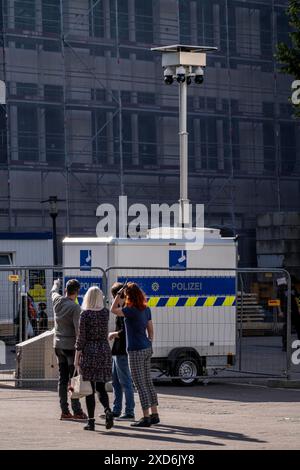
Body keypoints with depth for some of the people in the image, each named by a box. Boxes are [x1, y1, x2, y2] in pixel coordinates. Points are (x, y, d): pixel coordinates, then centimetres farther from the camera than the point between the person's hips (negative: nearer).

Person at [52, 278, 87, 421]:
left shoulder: (57, 301, 3)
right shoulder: (75, 307, -15)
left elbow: (54, 292, 28)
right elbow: (78, 329, -19)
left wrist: (56, 284, 49)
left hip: (58, 345, 7)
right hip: (71, 346, -6)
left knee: (63, 378, 8)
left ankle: (64, 411, 8)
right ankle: (76, 410, -6)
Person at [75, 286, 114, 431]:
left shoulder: (85, 314, -10)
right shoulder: (106, 312, 3)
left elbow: (81, 338, -10)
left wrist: (77, 357, -4)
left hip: (89, 351, -4)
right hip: (104, 351, 4)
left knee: (89, 388, 2)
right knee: (101, 387, 11)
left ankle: (91, 421, 1)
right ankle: (108, 410, -14)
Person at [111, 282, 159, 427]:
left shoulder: (131, 310, -18)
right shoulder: (146, 309, 6)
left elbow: (113, 309, -6)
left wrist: (119, 293, -4)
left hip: (136, 350, -8)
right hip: (147, 349, 8)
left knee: (140, 384, -3)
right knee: (148, 382, 15)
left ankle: (146, 418, -2)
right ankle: (154, 415, 20)